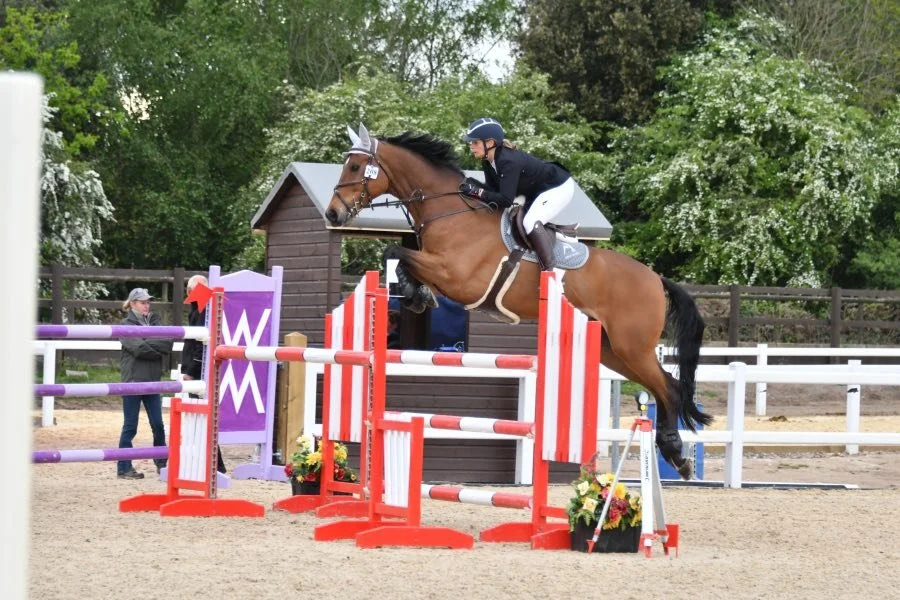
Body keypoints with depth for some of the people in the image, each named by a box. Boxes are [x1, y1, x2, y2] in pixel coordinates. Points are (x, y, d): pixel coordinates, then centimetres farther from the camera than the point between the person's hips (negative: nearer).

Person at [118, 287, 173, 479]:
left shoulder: (154, 322, 12)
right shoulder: (126, 325, -2)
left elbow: (168, 343, -3)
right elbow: (138, 348, -16)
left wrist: (148, 344, -13)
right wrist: (158, 351, -5)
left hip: (152, 381, 5)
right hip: (133, 380, -5)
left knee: (158, 425, 6)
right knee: (130, 427, 0)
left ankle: (161, 464, 16)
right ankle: (124, 468, 6)